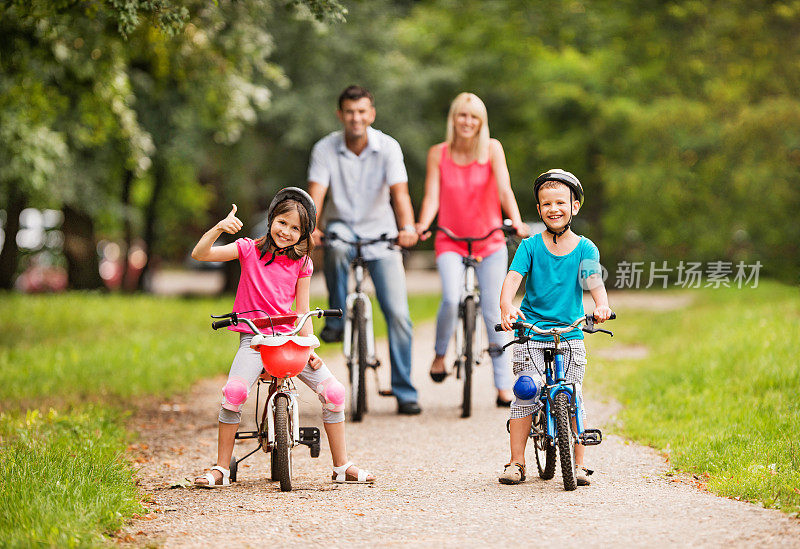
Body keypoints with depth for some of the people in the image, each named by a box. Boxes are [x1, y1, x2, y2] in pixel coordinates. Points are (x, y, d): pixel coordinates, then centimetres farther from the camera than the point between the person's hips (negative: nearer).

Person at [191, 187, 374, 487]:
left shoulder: (301, 262, 7)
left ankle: (342, 467, 3)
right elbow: (200, 254, -9)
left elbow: (302, 311, 9)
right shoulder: (249, 249, 0)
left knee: (334, 390, -12)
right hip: (253, 338, -3)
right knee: (234, 391, -29)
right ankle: (221, 468, -13)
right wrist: (219, 228, -24)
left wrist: (309, 349, -3)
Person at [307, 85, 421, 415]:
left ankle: (404, 393, 3)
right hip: (342, 227, 0)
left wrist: (408, 228, -40)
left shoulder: (388, 147, -9)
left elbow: (399, 193, -21)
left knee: (398, 313, -8)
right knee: (336, 247, -39)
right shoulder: (325, 149, -9)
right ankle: (336, 319, -18)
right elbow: (316, 194, -20)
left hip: (381, 236, 0)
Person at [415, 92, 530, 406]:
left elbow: (504, 190, -13)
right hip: (450, 241, 0)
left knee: (493, 313, 0)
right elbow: (432, 196, -7)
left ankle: (504, 389, 9)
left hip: (490, 242, 0)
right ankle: (440, 354, 2)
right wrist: (422, 225, -27)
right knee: (451, 298, -26)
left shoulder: (492, 149, -4)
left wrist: (517, 223, -30)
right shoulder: (438, 154, -1)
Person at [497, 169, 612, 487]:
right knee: (526, 397, -4)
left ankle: (579, 464, 8)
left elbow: (594, 281, -13)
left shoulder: (585, 248, 2)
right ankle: (516, 462, 5)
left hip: (570, 334, 1)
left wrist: (602, 306, -35)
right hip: (531, 334, -1)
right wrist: (506, 307, -32)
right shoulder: (530, 246, 0)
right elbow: (513, 278, -12)